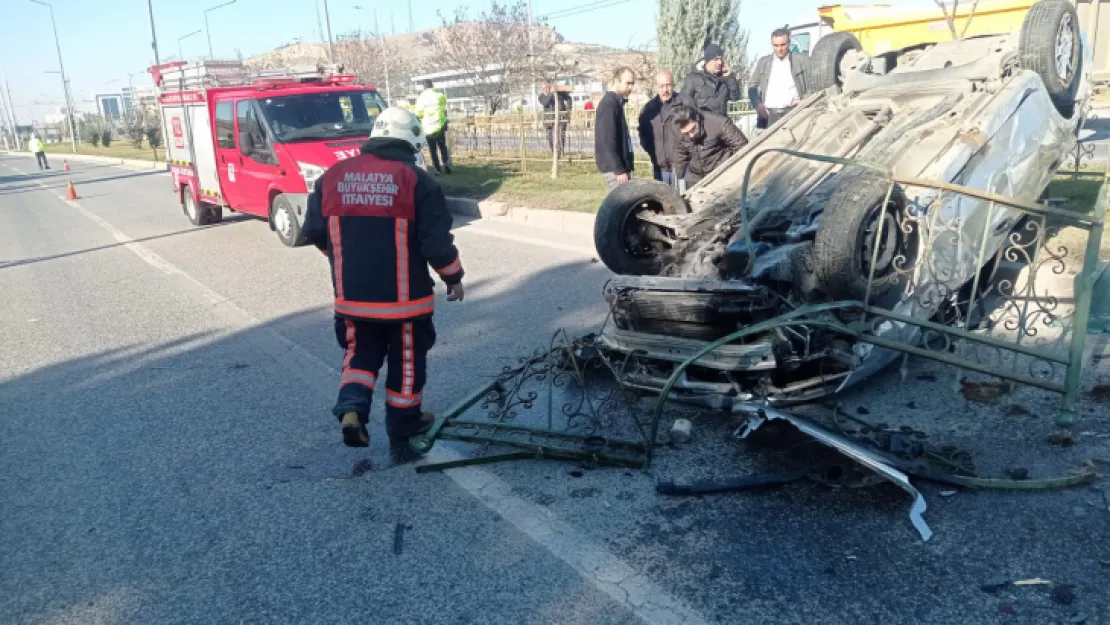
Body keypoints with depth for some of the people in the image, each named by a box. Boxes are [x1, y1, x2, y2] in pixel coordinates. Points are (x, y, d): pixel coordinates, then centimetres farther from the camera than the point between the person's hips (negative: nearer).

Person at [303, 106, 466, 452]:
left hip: (352, 293, 3)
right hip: (403, 295, -3)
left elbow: (314, 231, 7)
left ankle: (351, 409, 2)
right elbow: (437, 241, -13)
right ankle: (403, 425, 27)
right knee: (406, 359, 16)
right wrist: (453, 277, 4)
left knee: (361, 354, 22)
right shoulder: (416, 179, -11)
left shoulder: (333, 176, 1)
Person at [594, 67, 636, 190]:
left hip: (620, 166, 10)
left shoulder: (617, 103, 17)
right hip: (614, 168, -10)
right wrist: (619, 170, -23)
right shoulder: (608, 104, -14)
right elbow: (608, 141, -21)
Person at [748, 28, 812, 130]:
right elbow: (752, 86, 17)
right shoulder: (764, 62, 16)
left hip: (793, 112, -2)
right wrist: (757, 104, 0)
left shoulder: (802, 59, 8)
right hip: (769, 114, 2)